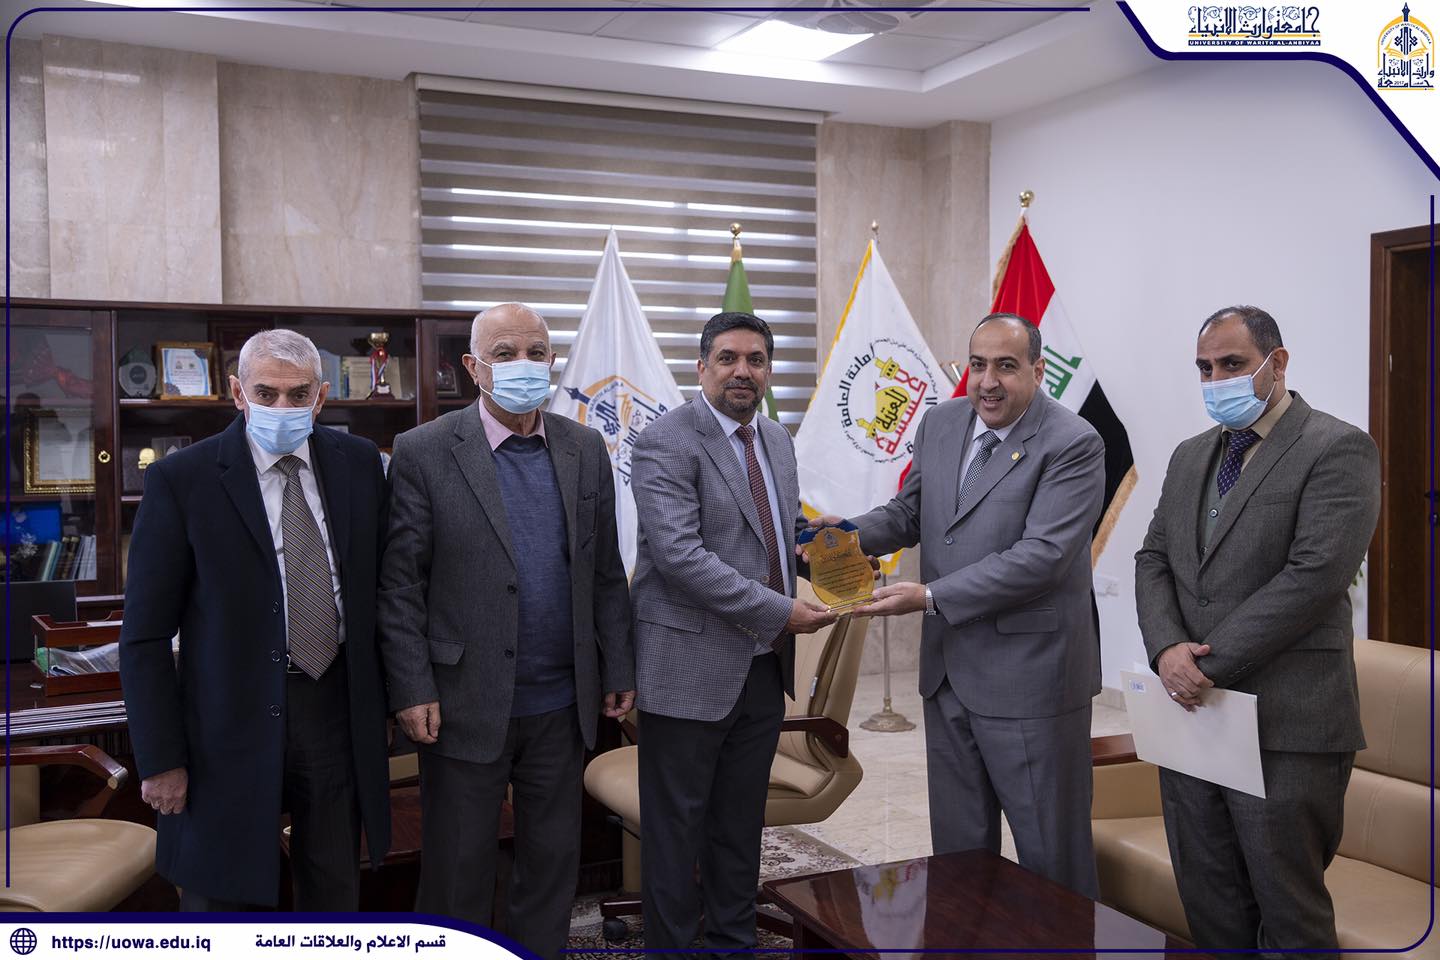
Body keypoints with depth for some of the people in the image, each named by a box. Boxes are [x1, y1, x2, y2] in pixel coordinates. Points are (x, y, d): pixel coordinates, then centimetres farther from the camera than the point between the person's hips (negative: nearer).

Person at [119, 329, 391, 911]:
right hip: (233, 725, -3)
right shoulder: (181, 480, -10)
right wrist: (160, 760, -9)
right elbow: (145, 634, -7)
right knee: (220, 898, 11)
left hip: (338, 710, 3)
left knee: (335, 892, 17)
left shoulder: (359, 463, 1)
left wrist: (389, 697, 10)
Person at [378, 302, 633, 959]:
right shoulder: (424, 452, -7)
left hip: (561, 704, 4)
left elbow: (605, 572, 9)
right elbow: (399, 584, -8)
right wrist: (412, 690, -12)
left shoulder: (585, 450, 5)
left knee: (554, 857, 17)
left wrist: (618, 669, 8)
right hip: (467, 702, -3)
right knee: (458, 867, 11)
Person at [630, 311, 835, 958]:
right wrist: (778, 611, -22)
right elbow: (678, 553, -23)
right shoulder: (667, 443, -14)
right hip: (691, 667, -7)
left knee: (742, 820, 19)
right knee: (677, 825, 6)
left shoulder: (777, 441, 12)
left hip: (764, 665, 8)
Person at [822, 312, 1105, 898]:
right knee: (958, 847, 20)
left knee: (1051, 851, 8)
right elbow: (910, 512, 16)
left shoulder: (1073, 445, -15)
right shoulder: (940, 424, 7)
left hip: (1028, 678, -6)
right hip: (948, 673, 7)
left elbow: (1040, 556, -23)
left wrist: (930, 597, -25)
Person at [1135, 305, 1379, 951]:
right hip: (1191, 710, 6)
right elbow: (1153, 560, 11)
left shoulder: (1338, 450, -7)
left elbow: (1313, 576, -17)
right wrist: (1167, 649, -8)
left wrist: (1208, 663, -17)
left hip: (1284, 726, -6)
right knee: (1209, 906, 14)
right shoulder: (1191, 456, 15)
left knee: (1290, 912, 4)